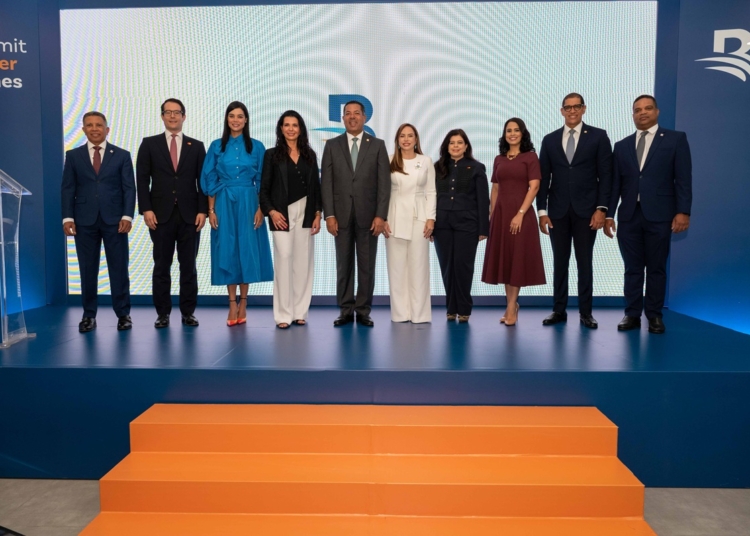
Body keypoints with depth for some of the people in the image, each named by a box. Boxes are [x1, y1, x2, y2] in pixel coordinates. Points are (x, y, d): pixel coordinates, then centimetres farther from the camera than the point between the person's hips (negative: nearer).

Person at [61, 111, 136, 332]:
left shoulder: (122, 155, 7)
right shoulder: (73, 156, 10)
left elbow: (129, 188, 1)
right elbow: (68, 189, 7)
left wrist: (127, 215, -10)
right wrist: (68, 217, -5)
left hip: (114, 220, -1)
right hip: (85, 221, 1)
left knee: (119, 268, 1)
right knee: (87, 270, 5)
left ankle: (123, 314, 9)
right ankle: (89, 315, 14)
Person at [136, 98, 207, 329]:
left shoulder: (196, 146, 9)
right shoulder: (149, 144, 7)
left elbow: (203, 181, 5)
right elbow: (142, 179, 2)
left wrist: (203, 210, -5)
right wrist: (146, 209, -8)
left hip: (189, 215, 1)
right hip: (161, 214, 0)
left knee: (189, 266, 5)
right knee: (161, 266, 5)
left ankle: (188, 312, 13)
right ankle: (162, 313, 13)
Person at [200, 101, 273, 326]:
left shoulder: (257, 147, 4)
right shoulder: (217, 146, 5)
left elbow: (262, 181, 3)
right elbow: (210, 181, 5)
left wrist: (260, 209, -5)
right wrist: (211, 210, -2)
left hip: (248, 203, 0)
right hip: (224, 203, 0)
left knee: (247, 248, 2)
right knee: (228, 250, 1)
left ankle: (243, 302, 14)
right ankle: (233, 304, 9)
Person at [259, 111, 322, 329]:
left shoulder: (309, 155, 11)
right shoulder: (272, 155, 3)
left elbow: (316, 187, 10)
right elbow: (264, 188, 1)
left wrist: (318, 214, 2)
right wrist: (271, 211, -12)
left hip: (305, 213, 3)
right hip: (282, 214, -3)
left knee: (303, 261, 3)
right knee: (284, 260, -7)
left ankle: (300, 312, 11)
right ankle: (284, 314, -1)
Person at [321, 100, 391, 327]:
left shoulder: (378, 145, 5)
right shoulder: (332, 145, 7)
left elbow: (384, 183, 0)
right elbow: (326, 182, 3)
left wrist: (380, 215, -9)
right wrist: (329, 215, -6)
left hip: (368, 215, -1)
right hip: (341, 215, 1)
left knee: (367, 266, 4)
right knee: (344, 265, 5)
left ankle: (363, 311, 13)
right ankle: (346, 311, 14)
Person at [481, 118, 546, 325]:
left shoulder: (530, 157, 0)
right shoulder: (499, 159, 13)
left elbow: (534, 187, -9)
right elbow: (495, 189, 13)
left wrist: (520, 213, -17)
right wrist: (492, 214, 6)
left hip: (520, 213, -5)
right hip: (500, 213, 5)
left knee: (517, 258, -1)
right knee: (503, 258, 6)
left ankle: (511, 308, 4)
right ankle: (512, 305, 17)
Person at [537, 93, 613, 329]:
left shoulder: (598, 136, 3)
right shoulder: (550, 140, 9)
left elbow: (605, 175, -2)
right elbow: (543, 177, 6)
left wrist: (601, 208, -10)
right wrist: (542, 211, 0)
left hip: (586, 210, -2)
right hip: (557, 211, 2)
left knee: (585, 262, 4)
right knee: (560, 262, 7)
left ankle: (586, 312, 12)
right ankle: (559, 310, 14)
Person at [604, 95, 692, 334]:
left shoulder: (676, 139, 6)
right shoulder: (622, 145, 13)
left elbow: (683, 178, -1)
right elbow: (615, 183, 10)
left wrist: (683, 211, -10)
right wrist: (608, 214, 4)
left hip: (659, 215, -2)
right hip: (629, 215, 2)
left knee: (656, 268, 4)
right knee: (632, 268, 6)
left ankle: (654, 315, 14)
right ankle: (632, 314, 13)